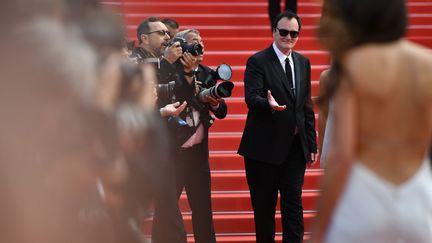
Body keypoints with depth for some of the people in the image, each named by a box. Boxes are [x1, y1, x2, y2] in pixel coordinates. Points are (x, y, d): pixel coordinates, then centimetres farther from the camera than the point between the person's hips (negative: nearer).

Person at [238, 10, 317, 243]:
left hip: (295, 146, 4)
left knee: (293, 204, 2)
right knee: (264, 206, 5)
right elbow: (251, 97, -19)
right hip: (265, 146, -4)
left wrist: (312, 144, 11)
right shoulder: (257, 61, -6)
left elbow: (307, 106, 14)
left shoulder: (303, 62, 12)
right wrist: (269, 104, -41)